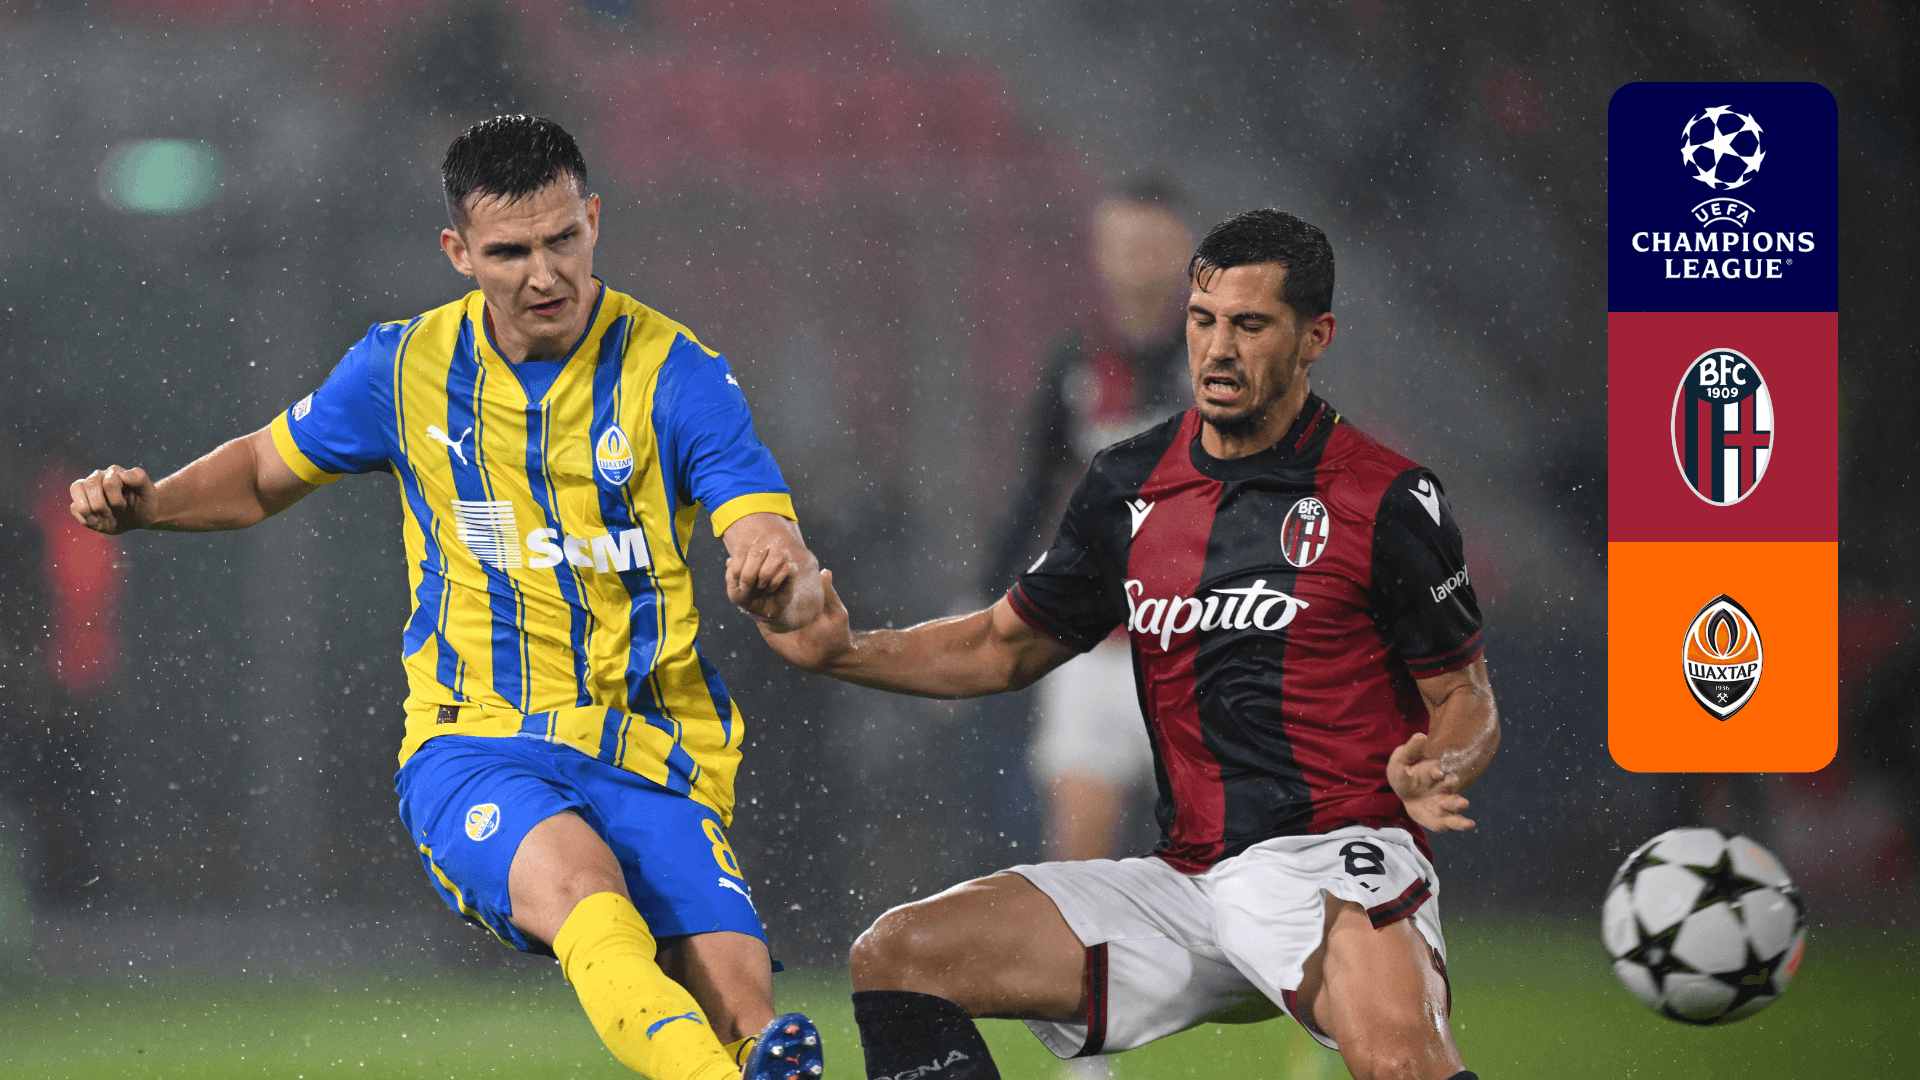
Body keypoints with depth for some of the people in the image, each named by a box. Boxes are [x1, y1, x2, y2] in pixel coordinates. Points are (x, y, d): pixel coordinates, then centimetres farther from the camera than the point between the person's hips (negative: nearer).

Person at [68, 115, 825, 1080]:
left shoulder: (675, 375, -2)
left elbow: (793, 578, -11)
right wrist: (145, 502, 5)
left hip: (650, 763, 1)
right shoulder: (406, 367, 6)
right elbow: (268, 471, 24)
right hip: (472, 747, -1)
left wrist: (779, 580, -36)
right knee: (582, 884, -39)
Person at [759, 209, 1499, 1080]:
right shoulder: (1130, 487, 12)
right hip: (1185, 883, 6)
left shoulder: (1389, 500, -3)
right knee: (894, 957, -3)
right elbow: (1005, 646, 24)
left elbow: (1465, 695, 3)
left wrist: (1437, 772, -21)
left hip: (1336, 866, -6)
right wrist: (844, 652, 9)